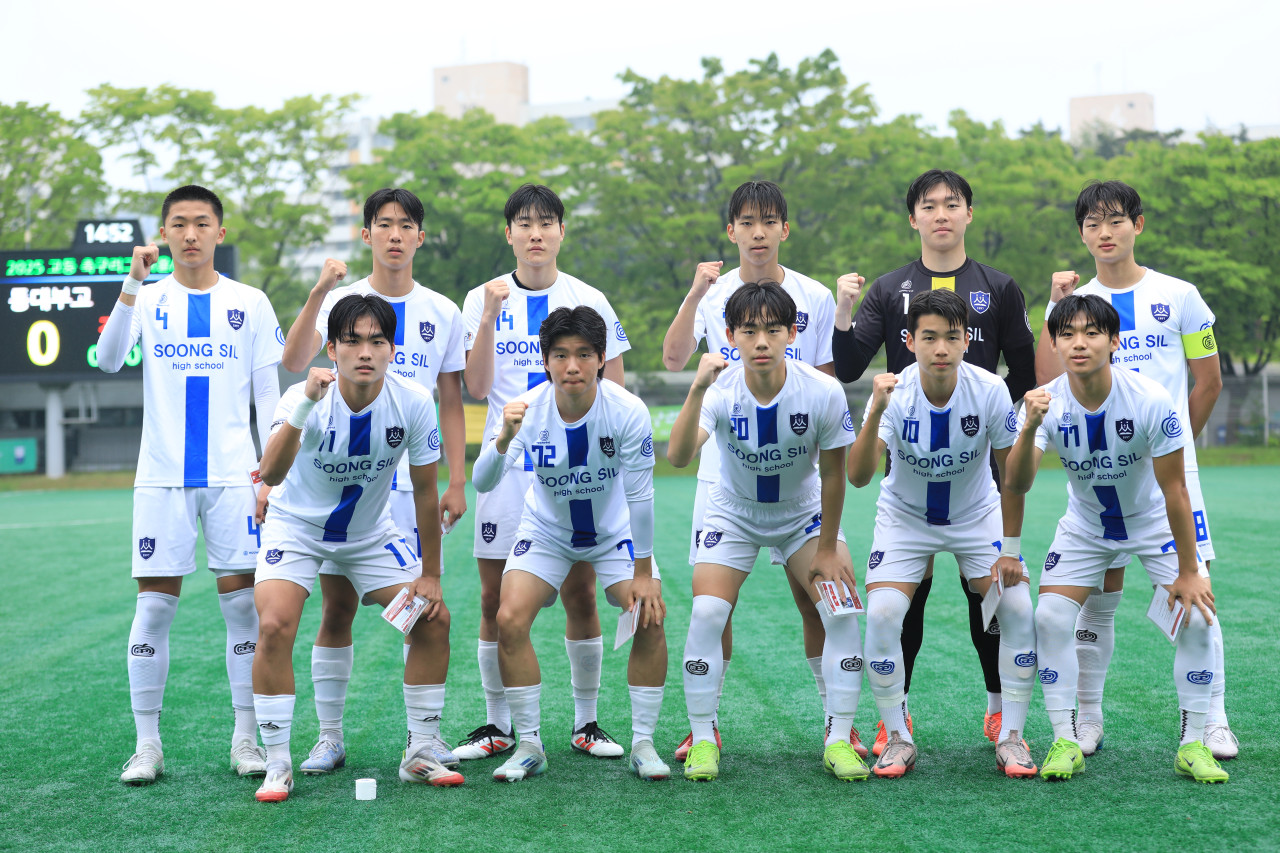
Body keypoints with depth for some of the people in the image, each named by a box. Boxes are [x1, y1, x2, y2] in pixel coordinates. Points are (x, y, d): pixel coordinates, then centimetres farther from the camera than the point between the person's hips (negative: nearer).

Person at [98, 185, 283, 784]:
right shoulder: (147, 299, 5)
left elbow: (269, 396, 7)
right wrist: (133, 285, -23)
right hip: (162, 476, 0)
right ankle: (147, 744, 7)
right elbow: (108, 360, -13)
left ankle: (246, 740, 9)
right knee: (155, 605, 0)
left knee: (242, 601, 0)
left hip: (232, 476, 0)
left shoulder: (250, 303, 6)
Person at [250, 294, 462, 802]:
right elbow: (271, 474, -47)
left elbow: (425, 492, -8)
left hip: (370, 534, 3)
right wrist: (305, 405, -59)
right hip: (297, 527, -3)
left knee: (433, 619, -6)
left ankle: (420, 755, 10)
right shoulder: (305, 400, -29)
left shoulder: (413, 403, -21)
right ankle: (278, 765, -9)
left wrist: (430, 576, -5)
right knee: (275, 626, -23)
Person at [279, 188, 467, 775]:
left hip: (415, 480, 1)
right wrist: (318, 293, -27)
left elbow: (451, 404, 10)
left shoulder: (442, 313, 7)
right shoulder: (340, 301, 2)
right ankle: (329, 737, 10)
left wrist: (457, 483, 3)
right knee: (337, 609, 2)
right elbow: (294, 361, -16)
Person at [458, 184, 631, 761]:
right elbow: (477, 388, -5)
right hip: (505, 467, 1)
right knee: (496, 596, 2)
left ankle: (586, 723, 13)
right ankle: (497, 726, 13)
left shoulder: (588, 301, 4)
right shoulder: (483, 299, 5)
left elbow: (615, 393, 8)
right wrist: (489, 317, -15)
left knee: (580, 594, 1)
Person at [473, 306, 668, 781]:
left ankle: (643, 744, 1)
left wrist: (643, 573, -16)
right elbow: (483, 483, -32)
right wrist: (504, 439, -52)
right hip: (546, 531, 1)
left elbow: (640, 495, -19)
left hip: (615, 532, 0)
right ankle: (529, 746, 0)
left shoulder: (627, 411, -27)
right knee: (510, 619, -15)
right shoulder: (528, 410, -25)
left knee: (650, 618, -16)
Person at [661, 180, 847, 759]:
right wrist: (696, 294, -26)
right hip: (724, 469, 0)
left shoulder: (815, 298, 3)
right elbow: (673, 359, -14)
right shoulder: (712, 293, 3)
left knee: (812, 593, 1)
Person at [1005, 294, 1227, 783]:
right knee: (1050, 617, -13)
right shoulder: (1047, 404, -24)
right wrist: (1030, 427, -53)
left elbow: (1174, 491, -20)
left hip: (1153, 523, -1)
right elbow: (1016, 484, -35)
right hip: (1084, 527, 2)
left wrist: (1188, 572, -16)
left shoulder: (1150, 401, -29)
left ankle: (1193, 744, 0)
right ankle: (1066, 742, 0)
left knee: (1195, 615, -15)